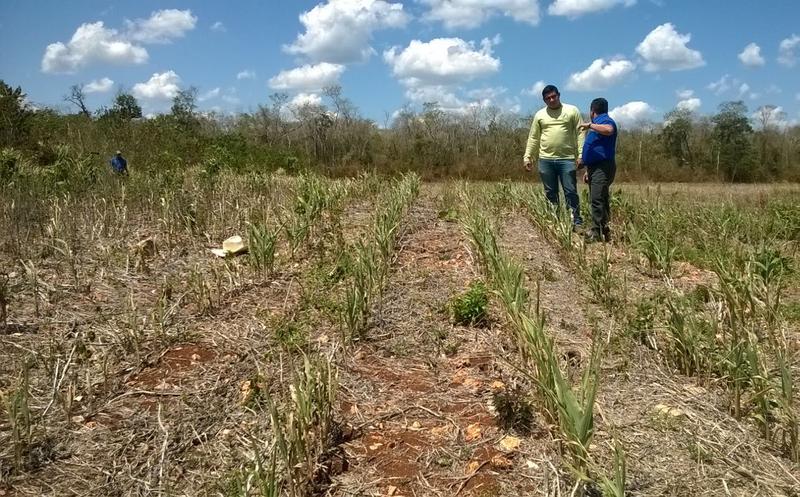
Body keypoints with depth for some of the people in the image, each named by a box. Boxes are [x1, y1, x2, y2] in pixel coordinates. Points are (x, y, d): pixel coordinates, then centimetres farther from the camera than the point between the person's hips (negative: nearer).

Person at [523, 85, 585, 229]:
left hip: (567, 159, -2)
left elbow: (580, 133, 0)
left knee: (571, 192, -3)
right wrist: (527, 157, 4)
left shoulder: (572, 111, 4)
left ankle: (577, 222, 2)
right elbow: (533, 138, 12)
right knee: (550, 193, 8)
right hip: (545, 160, 3)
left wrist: (581, 154, -9)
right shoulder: (540, 115, 11)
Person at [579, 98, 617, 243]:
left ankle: (597, 232, -20)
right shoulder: (597, 124, 25)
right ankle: (604, 231, 13)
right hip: (595, 168, 11)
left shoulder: (605, 120, -6)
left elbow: (609, 130, -33)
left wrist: (589, 125, -23)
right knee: (597, 200, 9)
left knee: (597, 199, -17)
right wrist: (588, 170, 24)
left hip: (603, 167, -11)